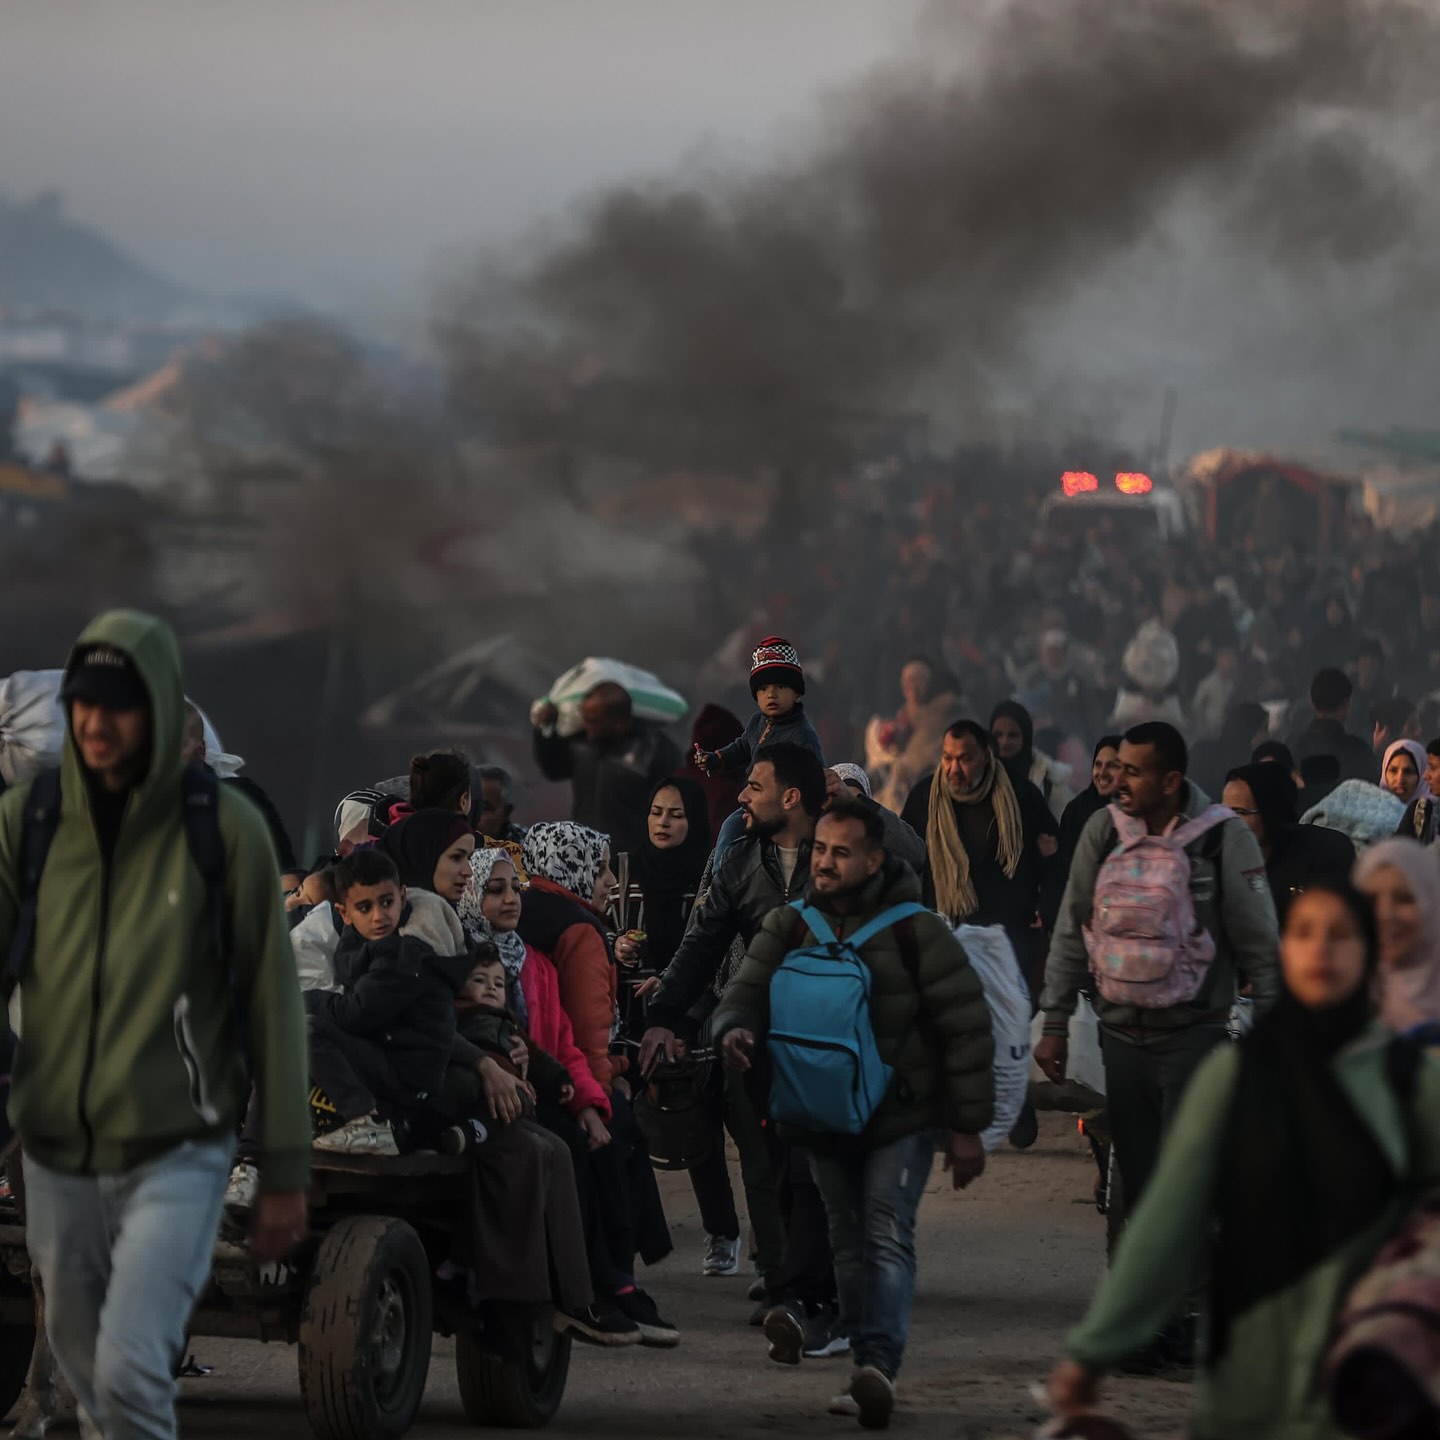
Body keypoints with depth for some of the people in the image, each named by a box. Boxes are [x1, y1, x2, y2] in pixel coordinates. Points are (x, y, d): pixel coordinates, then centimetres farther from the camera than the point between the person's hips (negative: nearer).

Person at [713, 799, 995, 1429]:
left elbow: (965, 1027, -7)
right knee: (848, 1240, 9)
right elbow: (747, 992, -2)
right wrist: (735, 1027, -29)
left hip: (900, 1115, -5)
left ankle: (878, 1365, -29)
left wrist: (968, 1126, -9)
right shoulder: (788, 927, 4)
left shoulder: (914, 930, -8)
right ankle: (871, 1372, 16)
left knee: (886, 1237, -17)